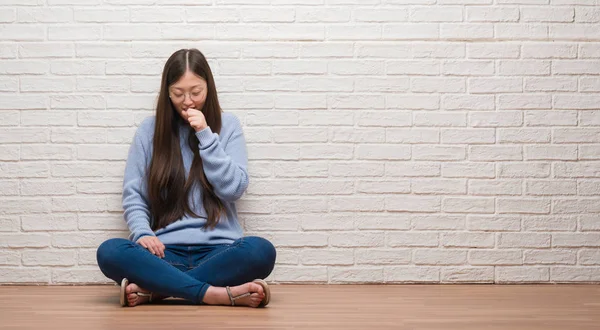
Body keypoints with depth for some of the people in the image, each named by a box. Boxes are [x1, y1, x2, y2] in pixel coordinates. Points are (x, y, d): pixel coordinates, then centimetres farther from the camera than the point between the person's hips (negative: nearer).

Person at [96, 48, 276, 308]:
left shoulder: (227, 125, 8)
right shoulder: (149, 130, 9)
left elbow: (234, 189, -2)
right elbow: (133, 196, 7)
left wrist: (205, 135, -8)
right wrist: (143, 233, -13)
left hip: (217, 251, 0)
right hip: (165, 252, 1)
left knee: (261, 251, -33)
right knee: (110, 252, -30)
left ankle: (153, 290, -27)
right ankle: (219, 294, -33)